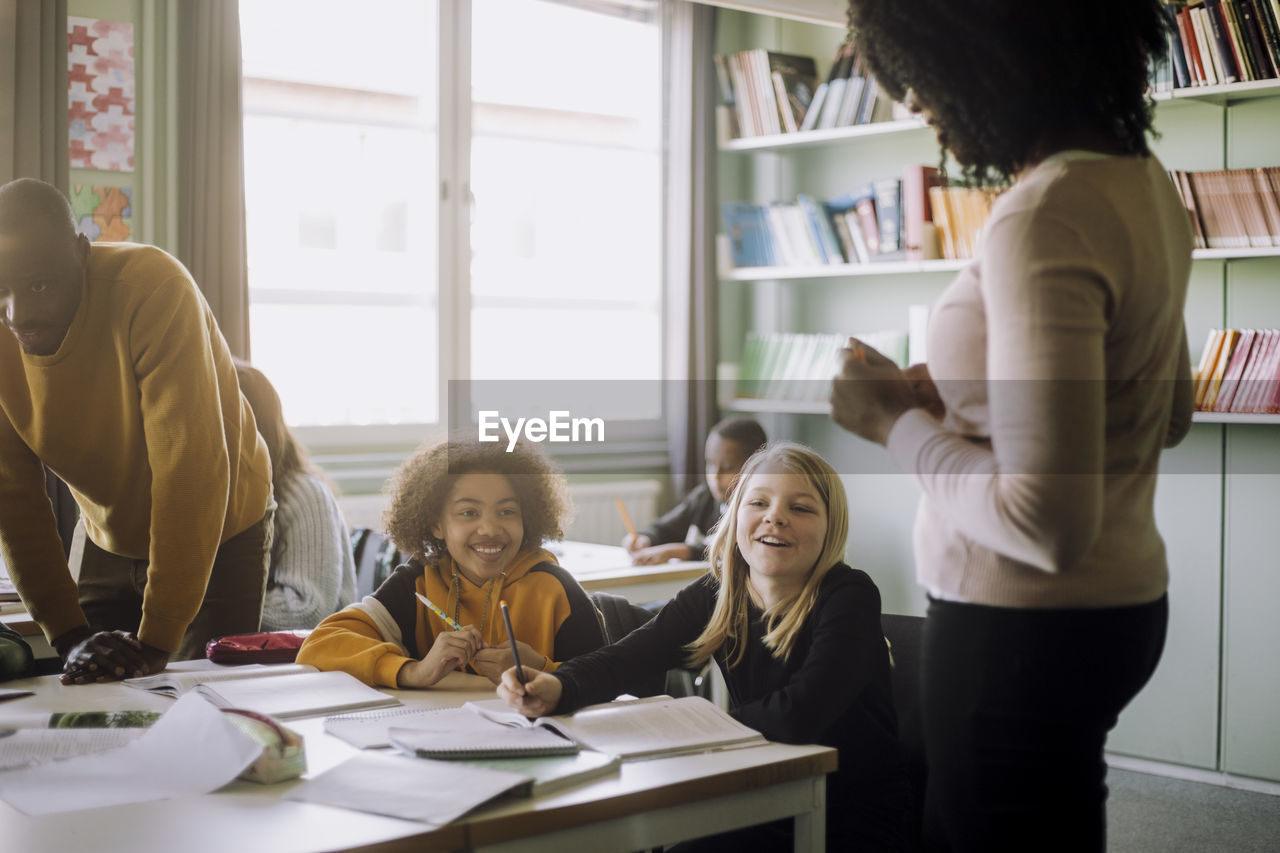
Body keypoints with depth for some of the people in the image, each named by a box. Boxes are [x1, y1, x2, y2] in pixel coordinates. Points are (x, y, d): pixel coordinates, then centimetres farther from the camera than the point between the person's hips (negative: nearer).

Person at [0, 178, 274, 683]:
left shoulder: (154, 288, -32)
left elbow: (190, 466, -34)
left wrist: (156, 640, -33)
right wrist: (68, 635, -18)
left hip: (219, 533, -4)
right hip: (109, 542, 4)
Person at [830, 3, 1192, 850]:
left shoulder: (1043, 221, -24)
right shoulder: (1142, 178, 5)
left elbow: (1046, 524, -28)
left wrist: (898, 420, -13)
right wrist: (957, 398, 12)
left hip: (1027, 627, -9)